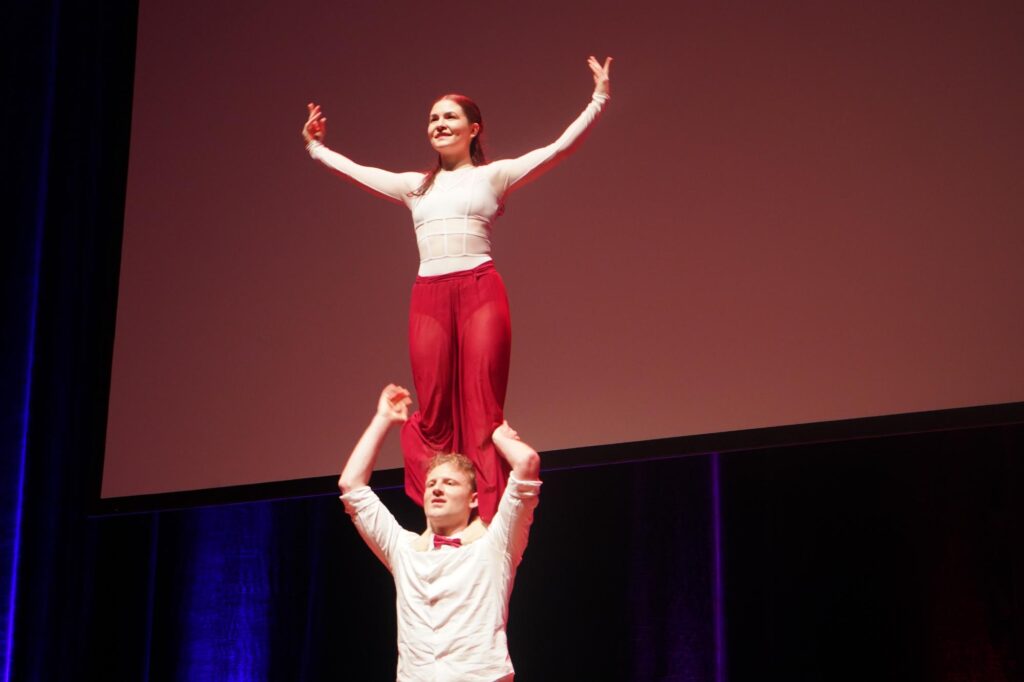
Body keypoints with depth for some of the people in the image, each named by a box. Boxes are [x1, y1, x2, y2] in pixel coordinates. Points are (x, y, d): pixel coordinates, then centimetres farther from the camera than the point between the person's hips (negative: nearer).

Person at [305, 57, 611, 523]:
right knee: (434, 415, -2)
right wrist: (316, 147, 41)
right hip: (429, 297, 4)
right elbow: (357, 171, 33)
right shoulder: (416, 186, 21)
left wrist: (597, 101, -2)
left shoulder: (493, 175, 10)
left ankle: (491, 518, -10)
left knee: (483, 409, -7)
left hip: (480, 290, -3)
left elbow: (559, 148, 3)